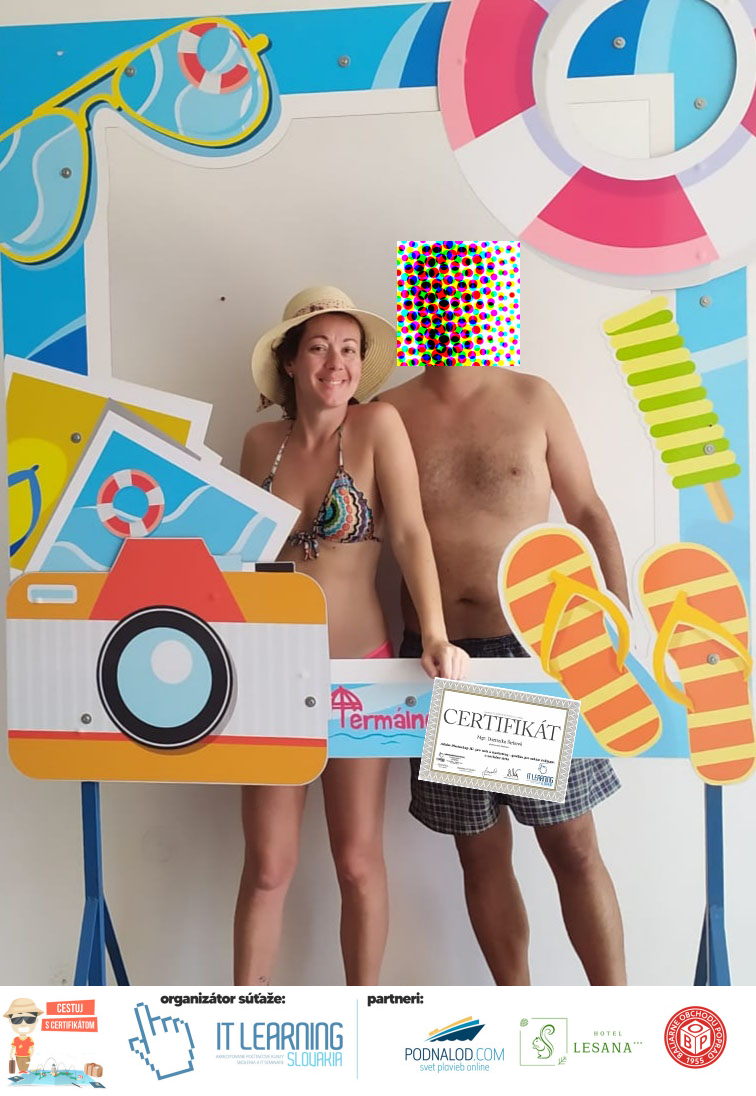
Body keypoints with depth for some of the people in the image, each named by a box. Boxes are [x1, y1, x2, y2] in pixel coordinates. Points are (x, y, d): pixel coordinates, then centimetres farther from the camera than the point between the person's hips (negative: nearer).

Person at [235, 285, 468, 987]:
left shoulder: (378, 425, -4)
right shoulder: (261, 442, 6)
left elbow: (409, 533, -13)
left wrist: (434, 636, -23)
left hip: (359, 668, -2)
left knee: (359, 861, 8)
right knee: (268, 865, 8)